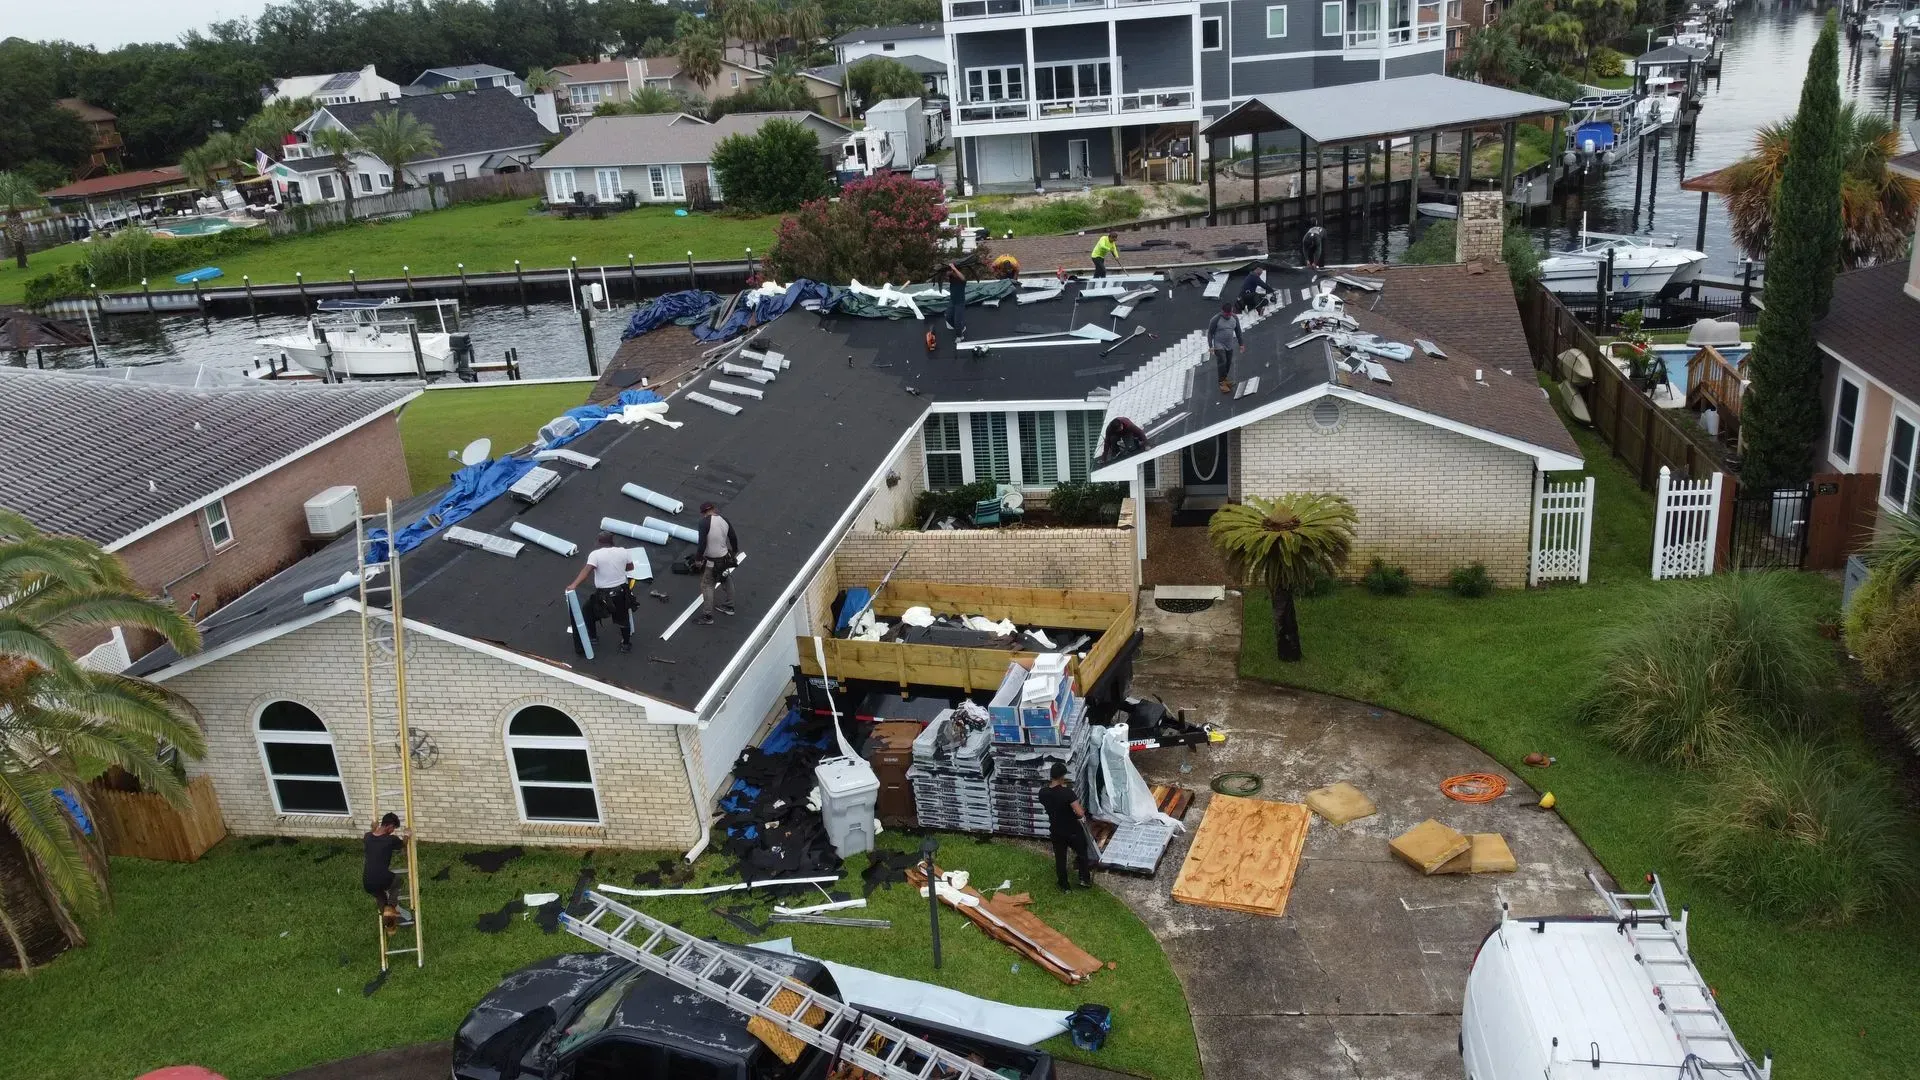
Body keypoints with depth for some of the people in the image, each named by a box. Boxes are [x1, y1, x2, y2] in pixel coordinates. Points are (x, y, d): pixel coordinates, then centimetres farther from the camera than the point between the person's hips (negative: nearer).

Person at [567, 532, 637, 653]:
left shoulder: (595, 554, -15)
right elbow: (631, 567, 12)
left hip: (603, 595, -3)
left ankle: (592, 636, 34)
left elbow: (586, 570, -29)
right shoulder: (623, 552, -3)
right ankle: (626, 644, 30)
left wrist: (574, 585, -36)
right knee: (622, 618, 22)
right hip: (621, 592, 3)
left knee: (588, 612, 24)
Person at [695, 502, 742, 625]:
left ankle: (707, 615, 8)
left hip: (711, 561, -6)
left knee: (707, 586, 5)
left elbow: (702, 543, -24)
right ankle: (728, 607, 39)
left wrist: (697, 558, -11)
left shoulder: (704, 523, -20)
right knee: (726, 580, 25)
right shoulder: (724, 520, -1)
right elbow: (733, 538, 9)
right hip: (724, 558, 6)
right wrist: (735, 552, 25)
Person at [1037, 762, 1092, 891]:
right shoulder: (1067, 792, -28)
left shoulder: (1043, 793, -11)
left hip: (1056, 832, 4)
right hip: (1073, 831, -4)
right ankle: (1085, 879, 29)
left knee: (1060, 859, 18)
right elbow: (1080, 813, -32)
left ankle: (1064, 886, 29)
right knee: (1082, 854, 22)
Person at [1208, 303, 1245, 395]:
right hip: (1219, 345, -5)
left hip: (1230, 346, 5)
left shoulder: (1235, 318, -3)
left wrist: (1241, 344, 9)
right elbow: (1210, 333, -12)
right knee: (1222, 362, -14)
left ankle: (1224, 379, 29)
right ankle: (1222, 383, -8)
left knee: (1228, 363, 10)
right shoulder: (1216, 319, -19)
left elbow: (1238, 331, 8)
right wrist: (1210, 346, -17)